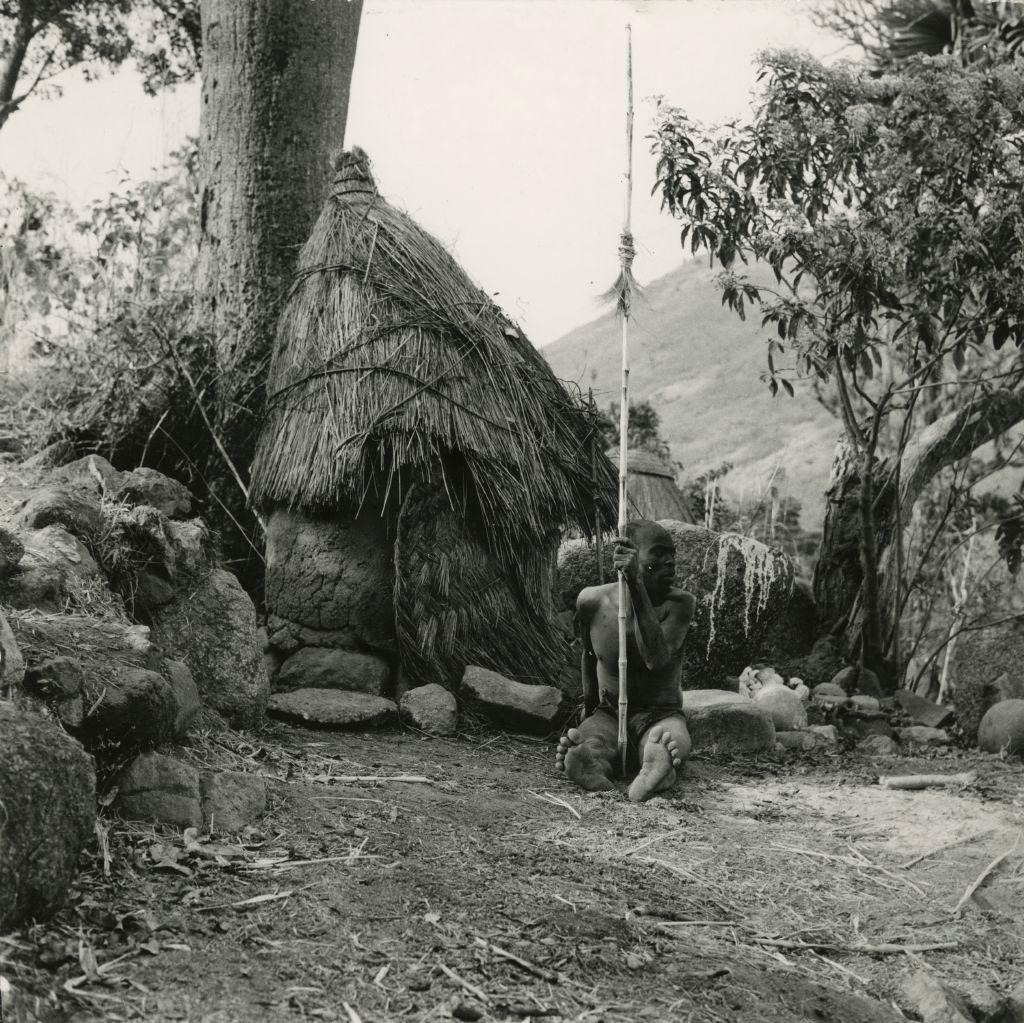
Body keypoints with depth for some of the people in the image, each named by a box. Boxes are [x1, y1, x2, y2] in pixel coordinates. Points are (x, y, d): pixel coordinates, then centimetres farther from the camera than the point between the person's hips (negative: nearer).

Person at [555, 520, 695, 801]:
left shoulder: (679, 604, -11)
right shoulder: (592, 601, -4)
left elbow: (656, 659, -30)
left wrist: (637, 587, -34)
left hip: (660, 715, -1)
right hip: (607, 714, 2)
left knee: (671, 740, -40)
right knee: (582, 751, -36)